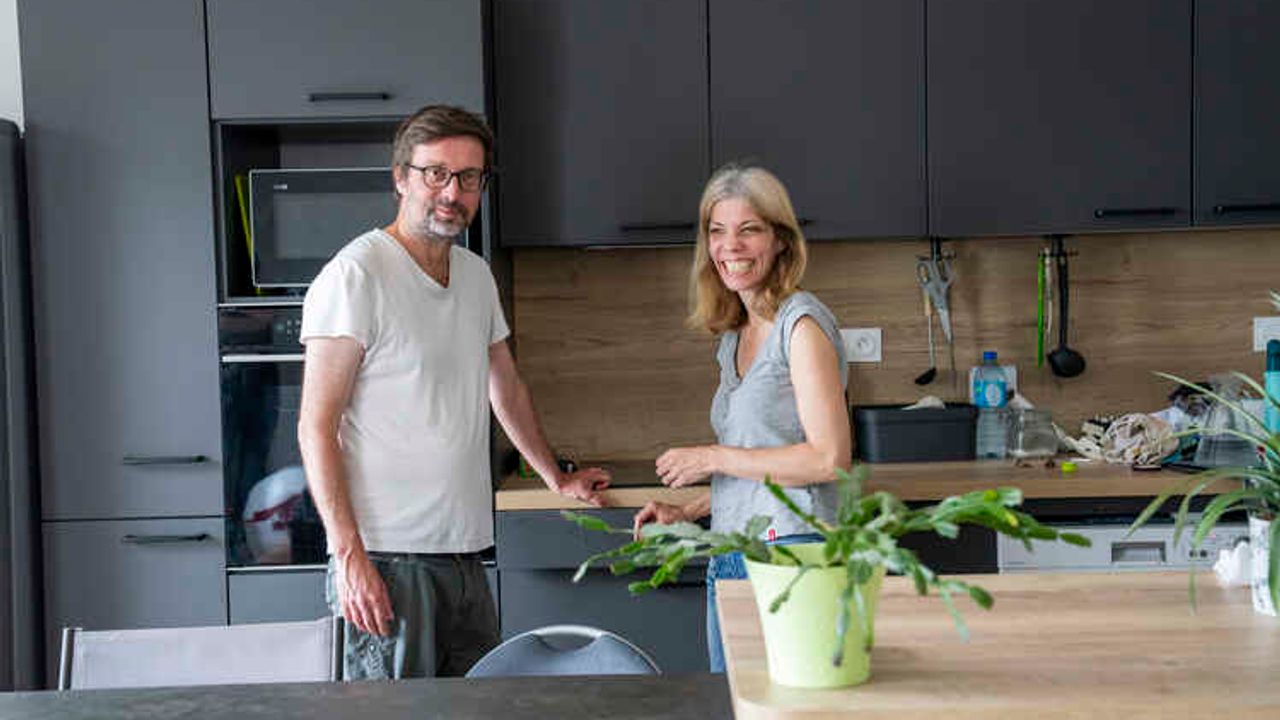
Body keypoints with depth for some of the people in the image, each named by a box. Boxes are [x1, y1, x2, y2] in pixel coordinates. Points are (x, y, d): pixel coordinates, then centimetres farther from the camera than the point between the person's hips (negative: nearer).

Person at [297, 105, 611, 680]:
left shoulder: (477, 275, 14)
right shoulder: (355, 276, -9)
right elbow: (316, 427, -12)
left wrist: (559, 479, 36)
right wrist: (349, 553, -18)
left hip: (464, 554, 7)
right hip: (388, 559, -7)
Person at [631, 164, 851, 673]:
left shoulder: (802, 324, -10)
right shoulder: (734, 337, 15)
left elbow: (829, 459, -17)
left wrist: (714, 458, -11)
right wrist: (689, 513, 9)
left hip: (792, 551, -8)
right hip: (730, 560, 8)